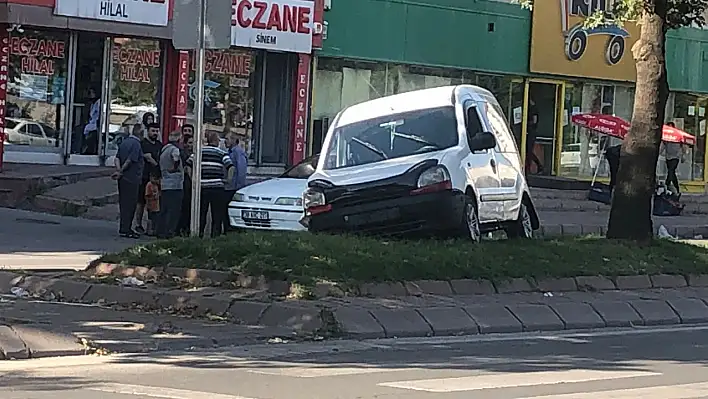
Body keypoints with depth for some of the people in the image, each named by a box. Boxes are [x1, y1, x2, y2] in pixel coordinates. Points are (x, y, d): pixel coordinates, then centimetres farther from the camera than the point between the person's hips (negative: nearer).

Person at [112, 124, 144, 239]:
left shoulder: (124, 142, 14)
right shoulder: (136, 144, -14)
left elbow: (117, 159, 8)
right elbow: (130, 161, -18)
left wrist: (119, 171, -6)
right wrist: (121, 172, -7)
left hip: (123, 179, 8)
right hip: (132, 179, -8)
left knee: (124, 203, 13)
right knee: (130, 204, -3)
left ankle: (124, 228, 18)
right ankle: (125, 230, -2)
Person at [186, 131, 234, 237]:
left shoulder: (199, 151, 6)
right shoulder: (222, 153, -2)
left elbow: (188, 165, 4)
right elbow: (230, 167, -14)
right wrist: (228, 179, -1)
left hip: (202, 187, 3)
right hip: (217, 187, -3)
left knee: (201, 213, 11)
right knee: (217, 214, 4)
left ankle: (199, 234, 12)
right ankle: (215, 234, 1)